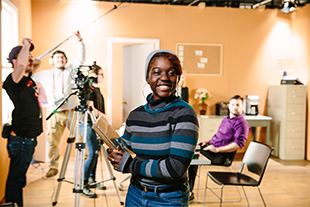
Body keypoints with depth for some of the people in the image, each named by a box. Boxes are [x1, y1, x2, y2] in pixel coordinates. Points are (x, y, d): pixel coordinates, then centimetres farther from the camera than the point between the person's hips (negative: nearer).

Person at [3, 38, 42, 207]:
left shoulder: (28, 79, 11)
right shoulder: (13, 81, -14)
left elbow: (37, 63, 31)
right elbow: (20, 64, -36)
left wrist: (30, 56, 10)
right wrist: (26, 45, -20)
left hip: (30, 138, 9)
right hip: (21, 139, -9)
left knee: (19, 179, 19)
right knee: (15, 179, 0)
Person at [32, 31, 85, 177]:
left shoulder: (70, 70, 9)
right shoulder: (44, 75, 15)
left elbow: (81, 58, -2)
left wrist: (80, 41, -10)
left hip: (72, 112, -1)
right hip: (54, 114, 2)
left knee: (80, 138, -3)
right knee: (52, 142, 2)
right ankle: (53, 167, 16)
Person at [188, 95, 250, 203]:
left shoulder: (242, 124, -9)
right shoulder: (226, 120, 19)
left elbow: (239, 144, -21)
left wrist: (217, 149, -22)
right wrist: (207, 142, 13)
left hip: (221, 155, -9)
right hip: (211, 148, 9)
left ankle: (189, 194, -13)